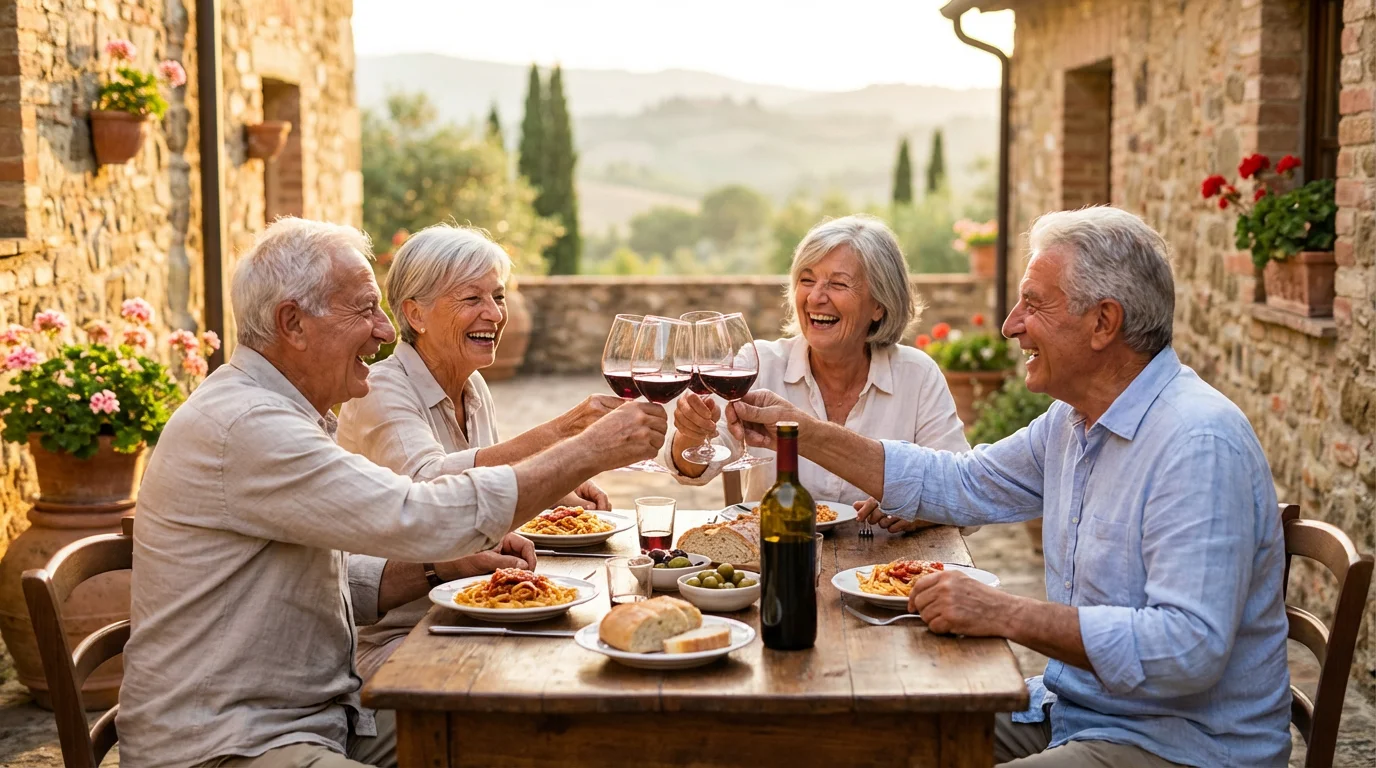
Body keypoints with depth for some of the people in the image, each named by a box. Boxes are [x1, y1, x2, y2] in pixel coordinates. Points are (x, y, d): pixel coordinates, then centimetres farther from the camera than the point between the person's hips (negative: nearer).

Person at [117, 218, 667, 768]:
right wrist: (589, 451, -18)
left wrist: (455, 561, 2)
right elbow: (420, 518, -26)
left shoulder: (272, 414, 14)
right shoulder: (245, 427, -21)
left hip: (315, 718, 10)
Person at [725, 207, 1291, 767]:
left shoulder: (1198, 444, -24)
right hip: (1070, 713, 9)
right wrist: (803, 433, 12)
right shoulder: (1074, 420, 6)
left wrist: (1006, 615, -30)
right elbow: (960, 485, 18)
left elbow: (1190, 648, -31)